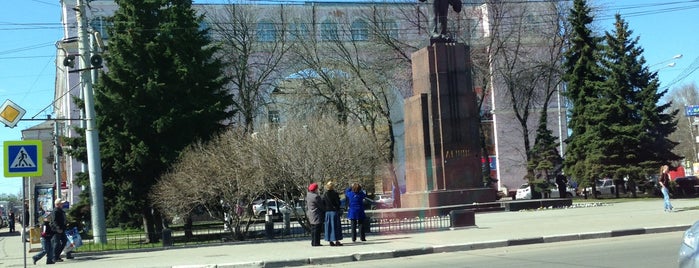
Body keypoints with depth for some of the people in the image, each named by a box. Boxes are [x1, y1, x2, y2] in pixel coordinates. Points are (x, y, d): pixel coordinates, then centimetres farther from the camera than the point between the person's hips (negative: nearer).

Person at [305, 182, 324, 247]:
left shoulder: (307, 196, 9)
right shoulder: (316, 196, -19)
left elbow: (306, 206, 17)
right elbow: (321, 205, -11)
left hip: (311, 215, 10)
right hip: (316, 215, -9)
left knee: (313, 229, 15)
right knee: (317, 229, -6)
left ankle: (313, 242, 21)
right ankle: (316, 243, -6)